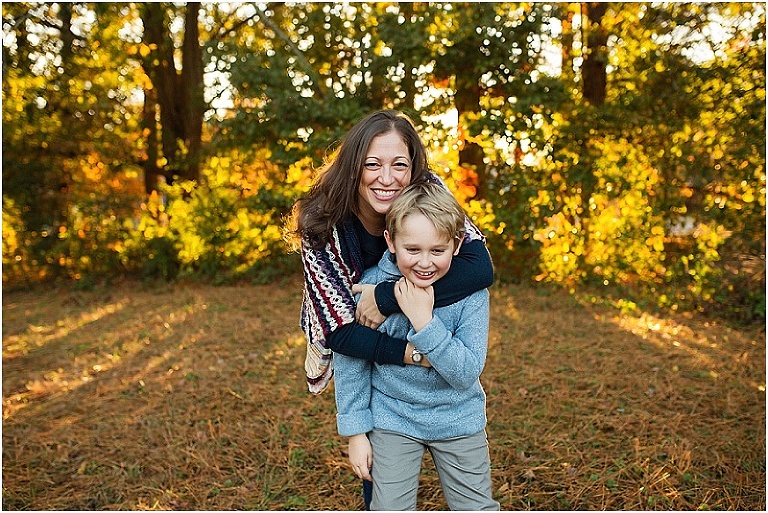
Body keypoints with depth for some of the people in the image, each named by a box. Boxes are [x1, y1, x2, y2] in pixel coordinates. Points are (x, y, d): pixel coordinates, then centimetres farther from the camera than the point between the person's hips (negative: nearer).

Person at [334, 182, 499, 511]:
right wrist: (356, 432, -4)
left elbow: (467, 374, -21)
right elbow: (351, 362, -8)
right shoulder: (371, 287, -18)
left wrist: (424, 321, -31)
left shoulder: (471, 293, -18)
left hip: (458, 420, 1)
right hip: (393, 419, 0)